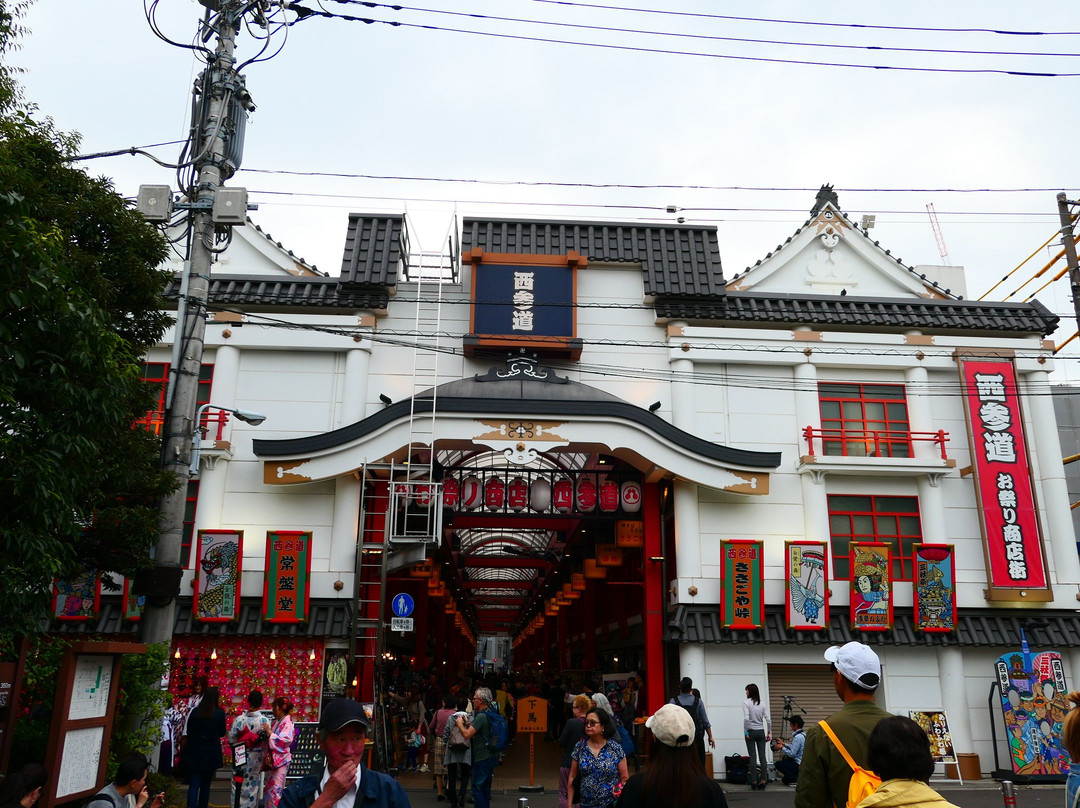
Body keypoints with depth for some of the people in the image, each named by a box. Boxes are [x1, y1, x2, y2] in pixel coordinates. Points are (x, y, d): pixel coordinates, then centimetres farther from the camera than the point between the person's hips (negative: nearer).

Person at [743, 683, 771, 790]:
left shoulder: (746, 703, -8)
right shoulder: (762, 704, 5)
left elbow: (746, 718, -19)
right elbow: (768, 720, 2)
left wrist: (745, 731, -12)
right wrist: (769, 732, 9)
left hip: (751, 732, -4)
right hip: (761, 732, 4)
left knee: (752, 757, 0)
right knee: (762, 756, 5)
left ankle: (754, 782, 1)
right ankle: (763, 781, 3)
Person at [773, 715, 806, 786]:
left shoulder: (798, 737, -21)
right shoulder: (803, 734, 8)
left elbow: (792, 753, -22)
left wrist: (781, 748, -10)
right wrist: (784, 744, 18)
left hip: (799, 765, -10)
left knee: (778, 764, -3)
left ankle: (796, 778, -5)